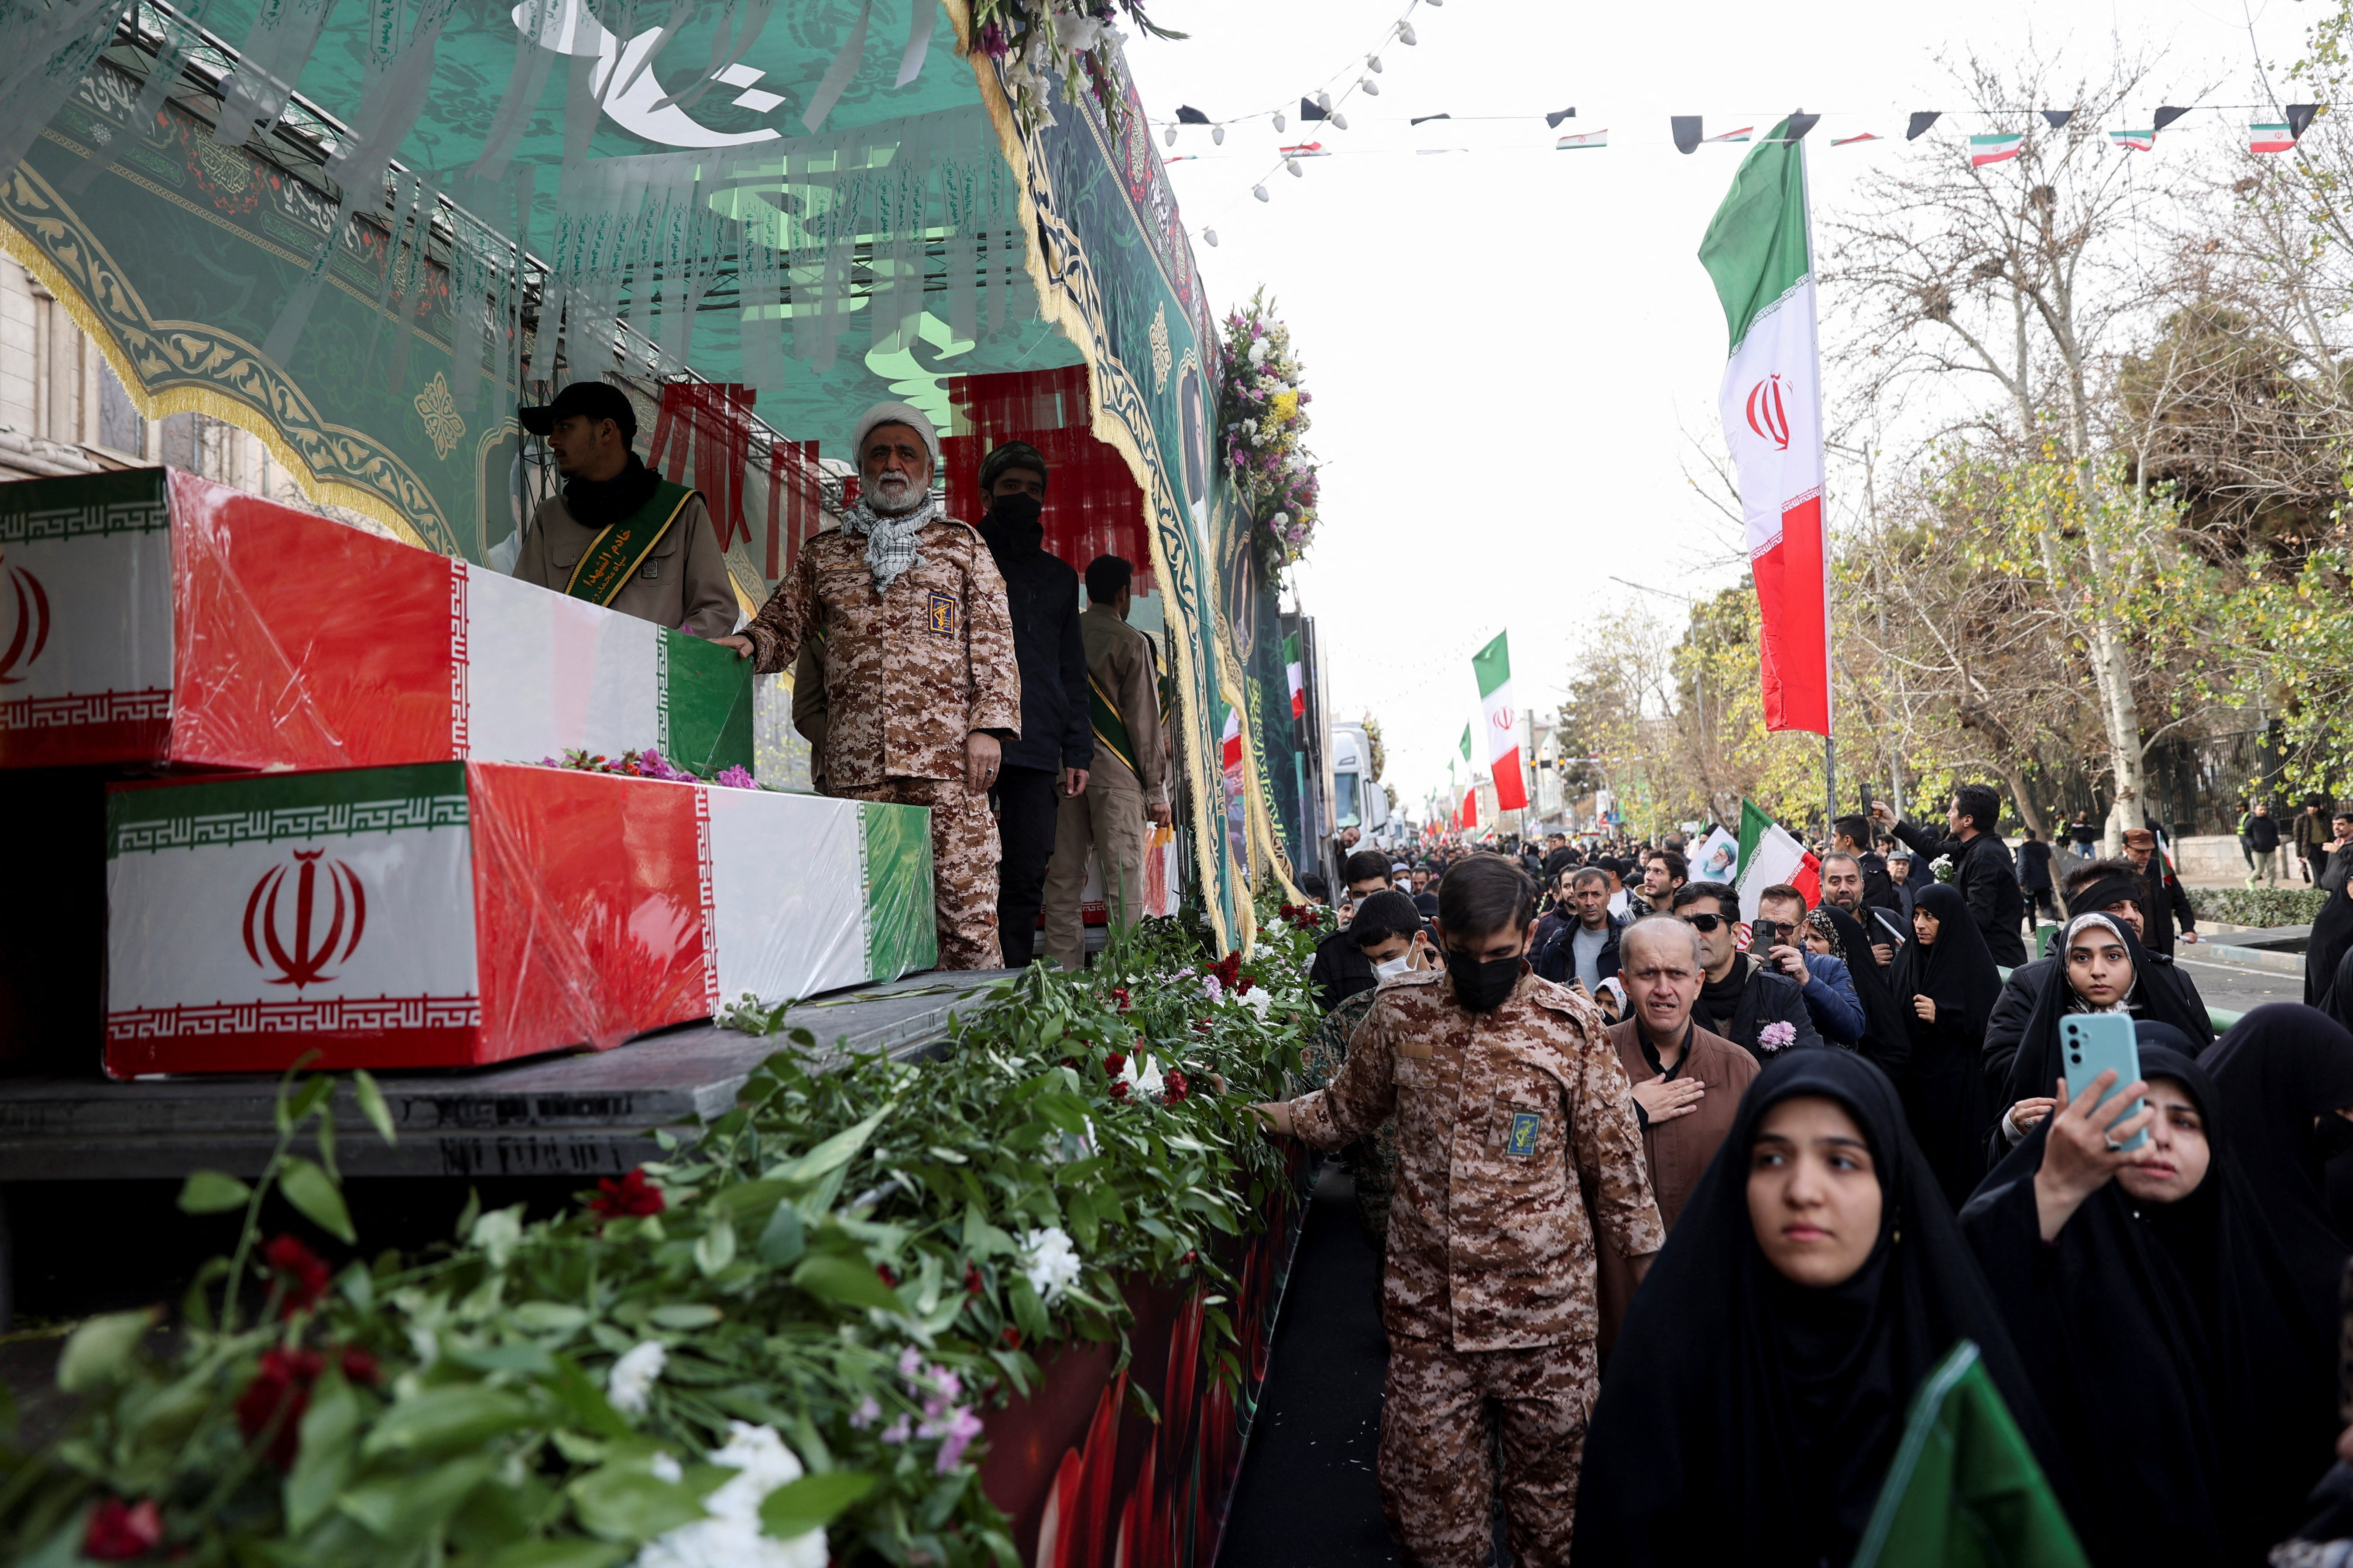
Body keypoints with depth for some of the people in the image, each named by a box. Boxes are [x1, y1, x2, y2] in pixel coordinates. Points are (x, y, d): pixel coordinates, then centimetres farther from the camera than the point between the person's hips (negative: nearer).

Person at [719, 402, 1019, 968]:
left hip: (947, 753, -2)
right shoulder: (823, 554, 21)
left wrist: (990, 726, -4)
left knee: (967, 905, -7)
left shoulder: (961, 544, 15)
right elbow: (782, 626, 22)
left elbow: (994, 641, 9)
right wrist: (748, 644, -2)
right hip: (855, 761, 2)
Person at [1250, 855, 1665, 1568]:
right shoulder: (1400, 1013, -1)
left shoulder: (1569, 1025, -6)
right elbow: (1347, 1109, 15)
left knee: (1549, 1466, 13)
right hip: (1427, 1302, 2)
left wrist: (1648, 1266, 5)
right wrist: (1255, 1113, 7)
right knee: (1430, 1480, 9)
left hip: (1546, 1303, -1)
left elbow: (1614, 1157, 1)